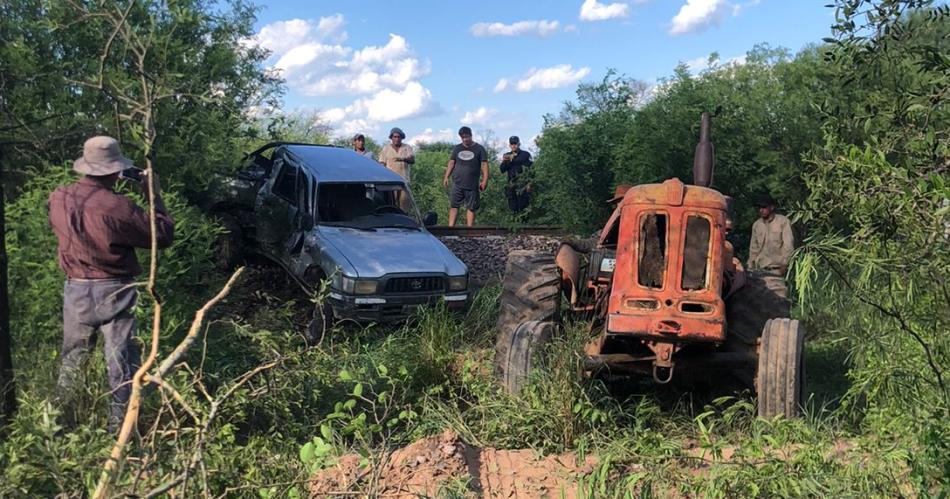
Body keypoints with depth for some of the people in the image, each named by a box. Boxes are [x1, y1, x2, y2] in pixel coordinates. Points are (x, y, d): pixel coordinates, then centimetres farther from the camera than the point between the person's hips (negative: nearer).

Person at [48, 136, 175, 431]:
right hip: (112, 292, -5)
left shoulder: (58, 199, -5)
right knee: (121, 362, 6)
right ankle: (119, 426, 13)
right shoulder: (117, 207, -22)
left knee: (72, 357, 22)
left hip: (75, 290, 5)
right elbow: (164, 235, -13)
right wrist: (153, 194, -3)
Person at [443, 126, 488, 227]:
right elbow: (451, 163, 15)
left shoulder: (479, 149, 3)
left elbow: (484, 165, -2)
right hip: (457, 183, 3)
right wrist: (446, 177, 6)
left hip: (472, 185, -2)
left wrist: (484, 180, -11)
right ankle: (450, 227, 0)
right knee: (453, 206, 0)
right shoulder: (457, 148, 13)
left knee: (471, 208, 0)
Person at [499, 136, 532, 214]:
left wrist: (529, 184, -10)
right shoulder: (507, 156, 14)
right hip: (511, 187, 4)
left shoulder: (525, 155, 2)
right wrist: (504, 161, -13)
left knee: (522, 209, -5)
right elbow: (502, 170, 6)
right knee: (513, 210, 4)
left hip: (523, 187, -4)